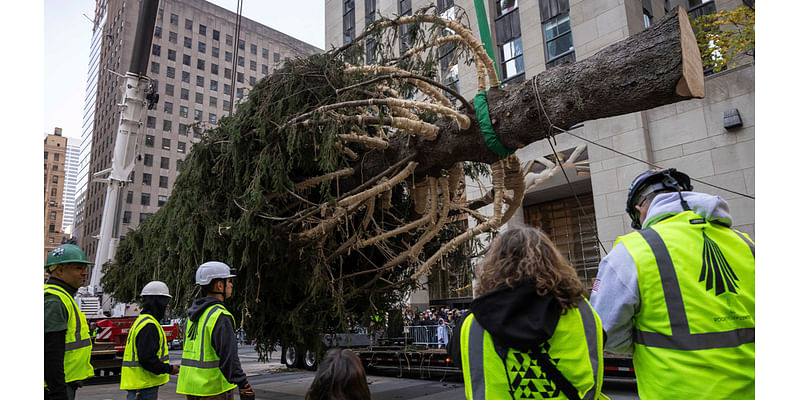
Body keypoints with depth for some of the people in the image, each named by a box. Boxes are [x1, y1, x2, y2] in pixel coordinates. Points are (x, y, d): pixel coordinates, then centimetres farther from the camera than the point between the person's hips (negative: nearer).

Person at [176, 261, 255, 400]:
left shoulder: (193, 316, 10)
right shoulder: (220, 317, -17)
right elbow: (229, 356, -23)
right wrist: (244, 386, -22)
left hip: (191, 386, 8)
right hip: (215, 389, -8)